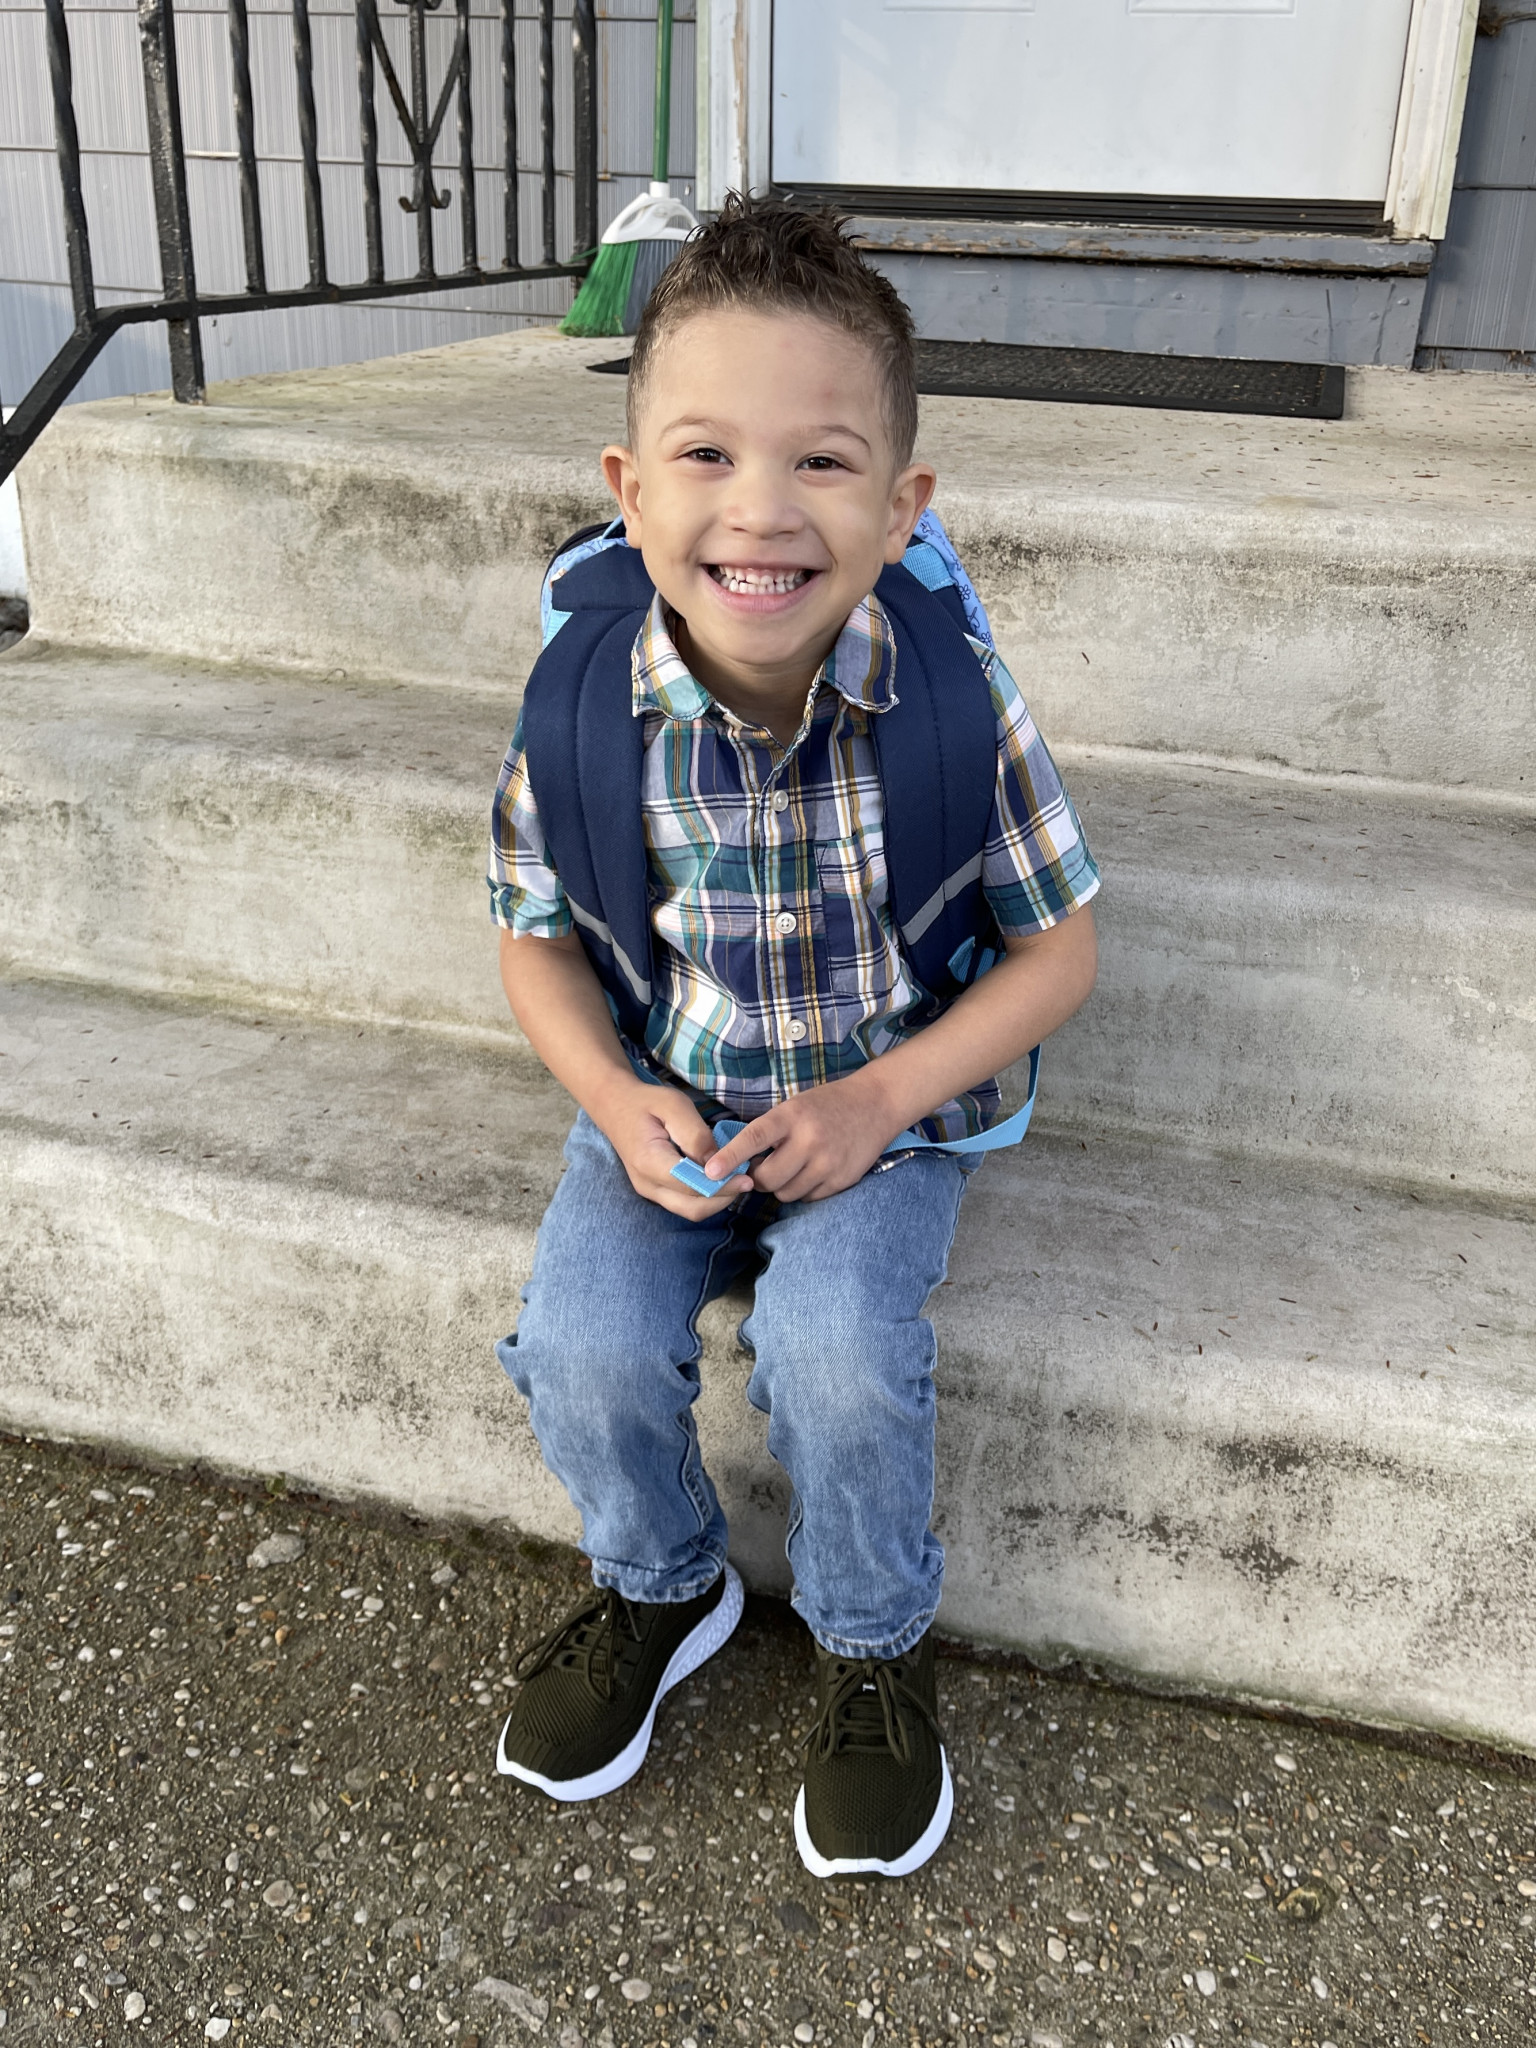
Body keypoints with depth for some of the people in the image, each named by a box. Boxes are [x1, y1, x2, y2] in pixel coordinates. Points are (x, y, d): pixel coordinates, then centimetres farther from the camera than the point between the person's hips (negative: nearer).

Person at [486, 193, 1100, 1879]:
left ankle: (875, 1647, 9)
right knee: (584, 1347, -17)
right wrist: (618, 1102, -18)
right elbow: (539, 937, 0)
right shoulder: (582, 704, -17)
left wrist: (879, 1098, -20)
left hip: (886, 1099, -2)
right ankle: (660, 1585, 19)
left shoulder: (953, 700, -20)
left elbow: (1056, 945, -8)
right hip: (664, 1095, 2)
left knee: (834, 1350, -24)